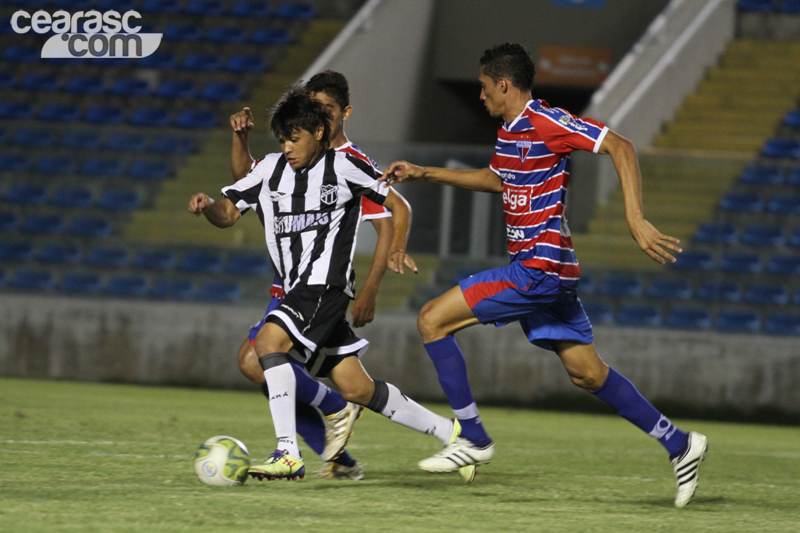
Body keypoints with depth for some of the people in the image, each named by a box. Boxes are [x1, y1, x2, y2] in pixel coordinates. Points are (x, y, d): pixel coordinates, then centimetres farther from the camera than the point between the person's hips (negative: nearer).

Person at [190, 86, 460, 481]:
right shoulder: (271, 170, 12)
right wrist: (207, 207, -14)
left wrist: (397, 249, -9)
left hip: (326, 284, -6)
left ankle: (288, 453, -30)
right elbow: (229, 213, 8)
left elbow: (397, 205, 7)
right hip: (297, 288, 6)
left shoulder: (342, 167, -2)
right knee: (355, 388, 7)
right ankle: (447, 432, 22)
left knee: (269, 342, -26)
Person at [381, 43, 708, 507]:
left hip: (539, 268, -9)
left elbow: (620, 148, -19)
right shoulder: (510, 130, 14)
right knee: (587, 373, 10)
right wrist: (424, 174, 31)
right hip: (541, 269, 9)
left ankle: (473, 439, -4)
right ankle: (679, 444, 14)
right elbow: (497, 180, 34)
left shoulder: (546, 122, -15)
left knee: (433, 320, -9)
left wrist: (636, 221, -27)